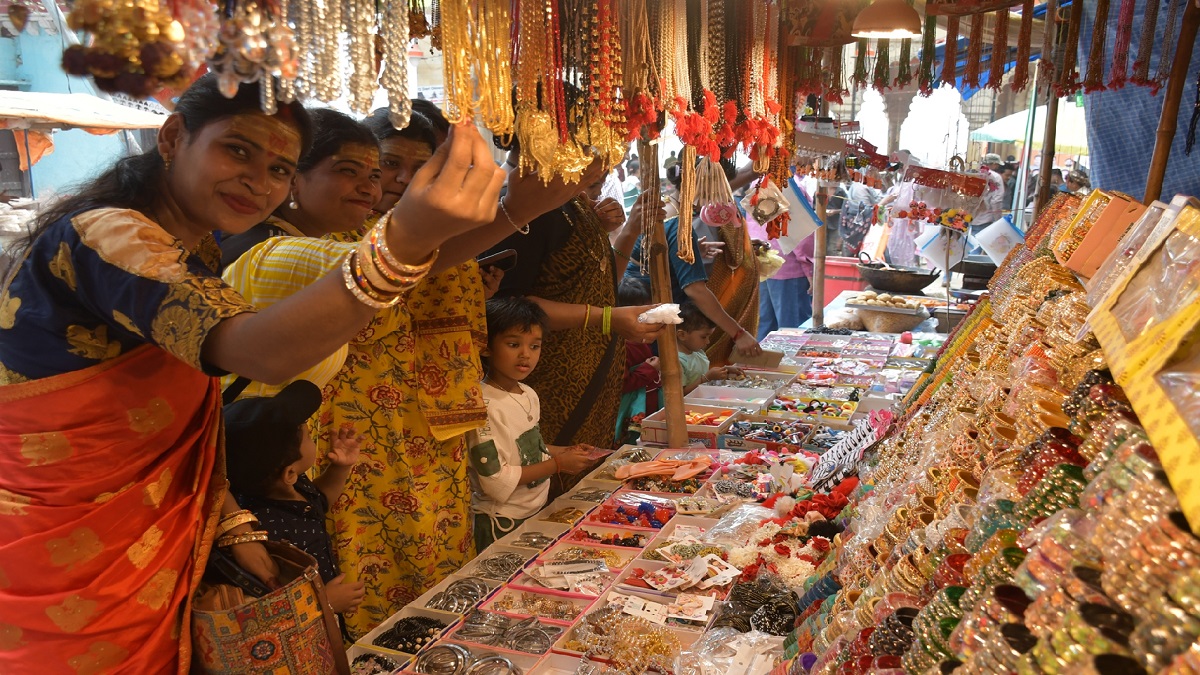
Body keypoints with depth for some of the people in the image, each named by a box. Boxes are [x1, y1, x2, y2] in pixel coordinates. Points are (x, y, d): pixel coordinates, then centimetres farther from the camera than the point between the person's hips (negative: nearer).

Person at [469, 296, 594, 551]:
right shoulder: (484, 406, -24)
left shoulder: (530, 395, 3)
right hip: (503, 525, -8)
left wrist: (565, 452, 0)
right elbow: (496, 482, -25)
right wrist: (557, 464, -19)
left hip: (538, 511, 8)